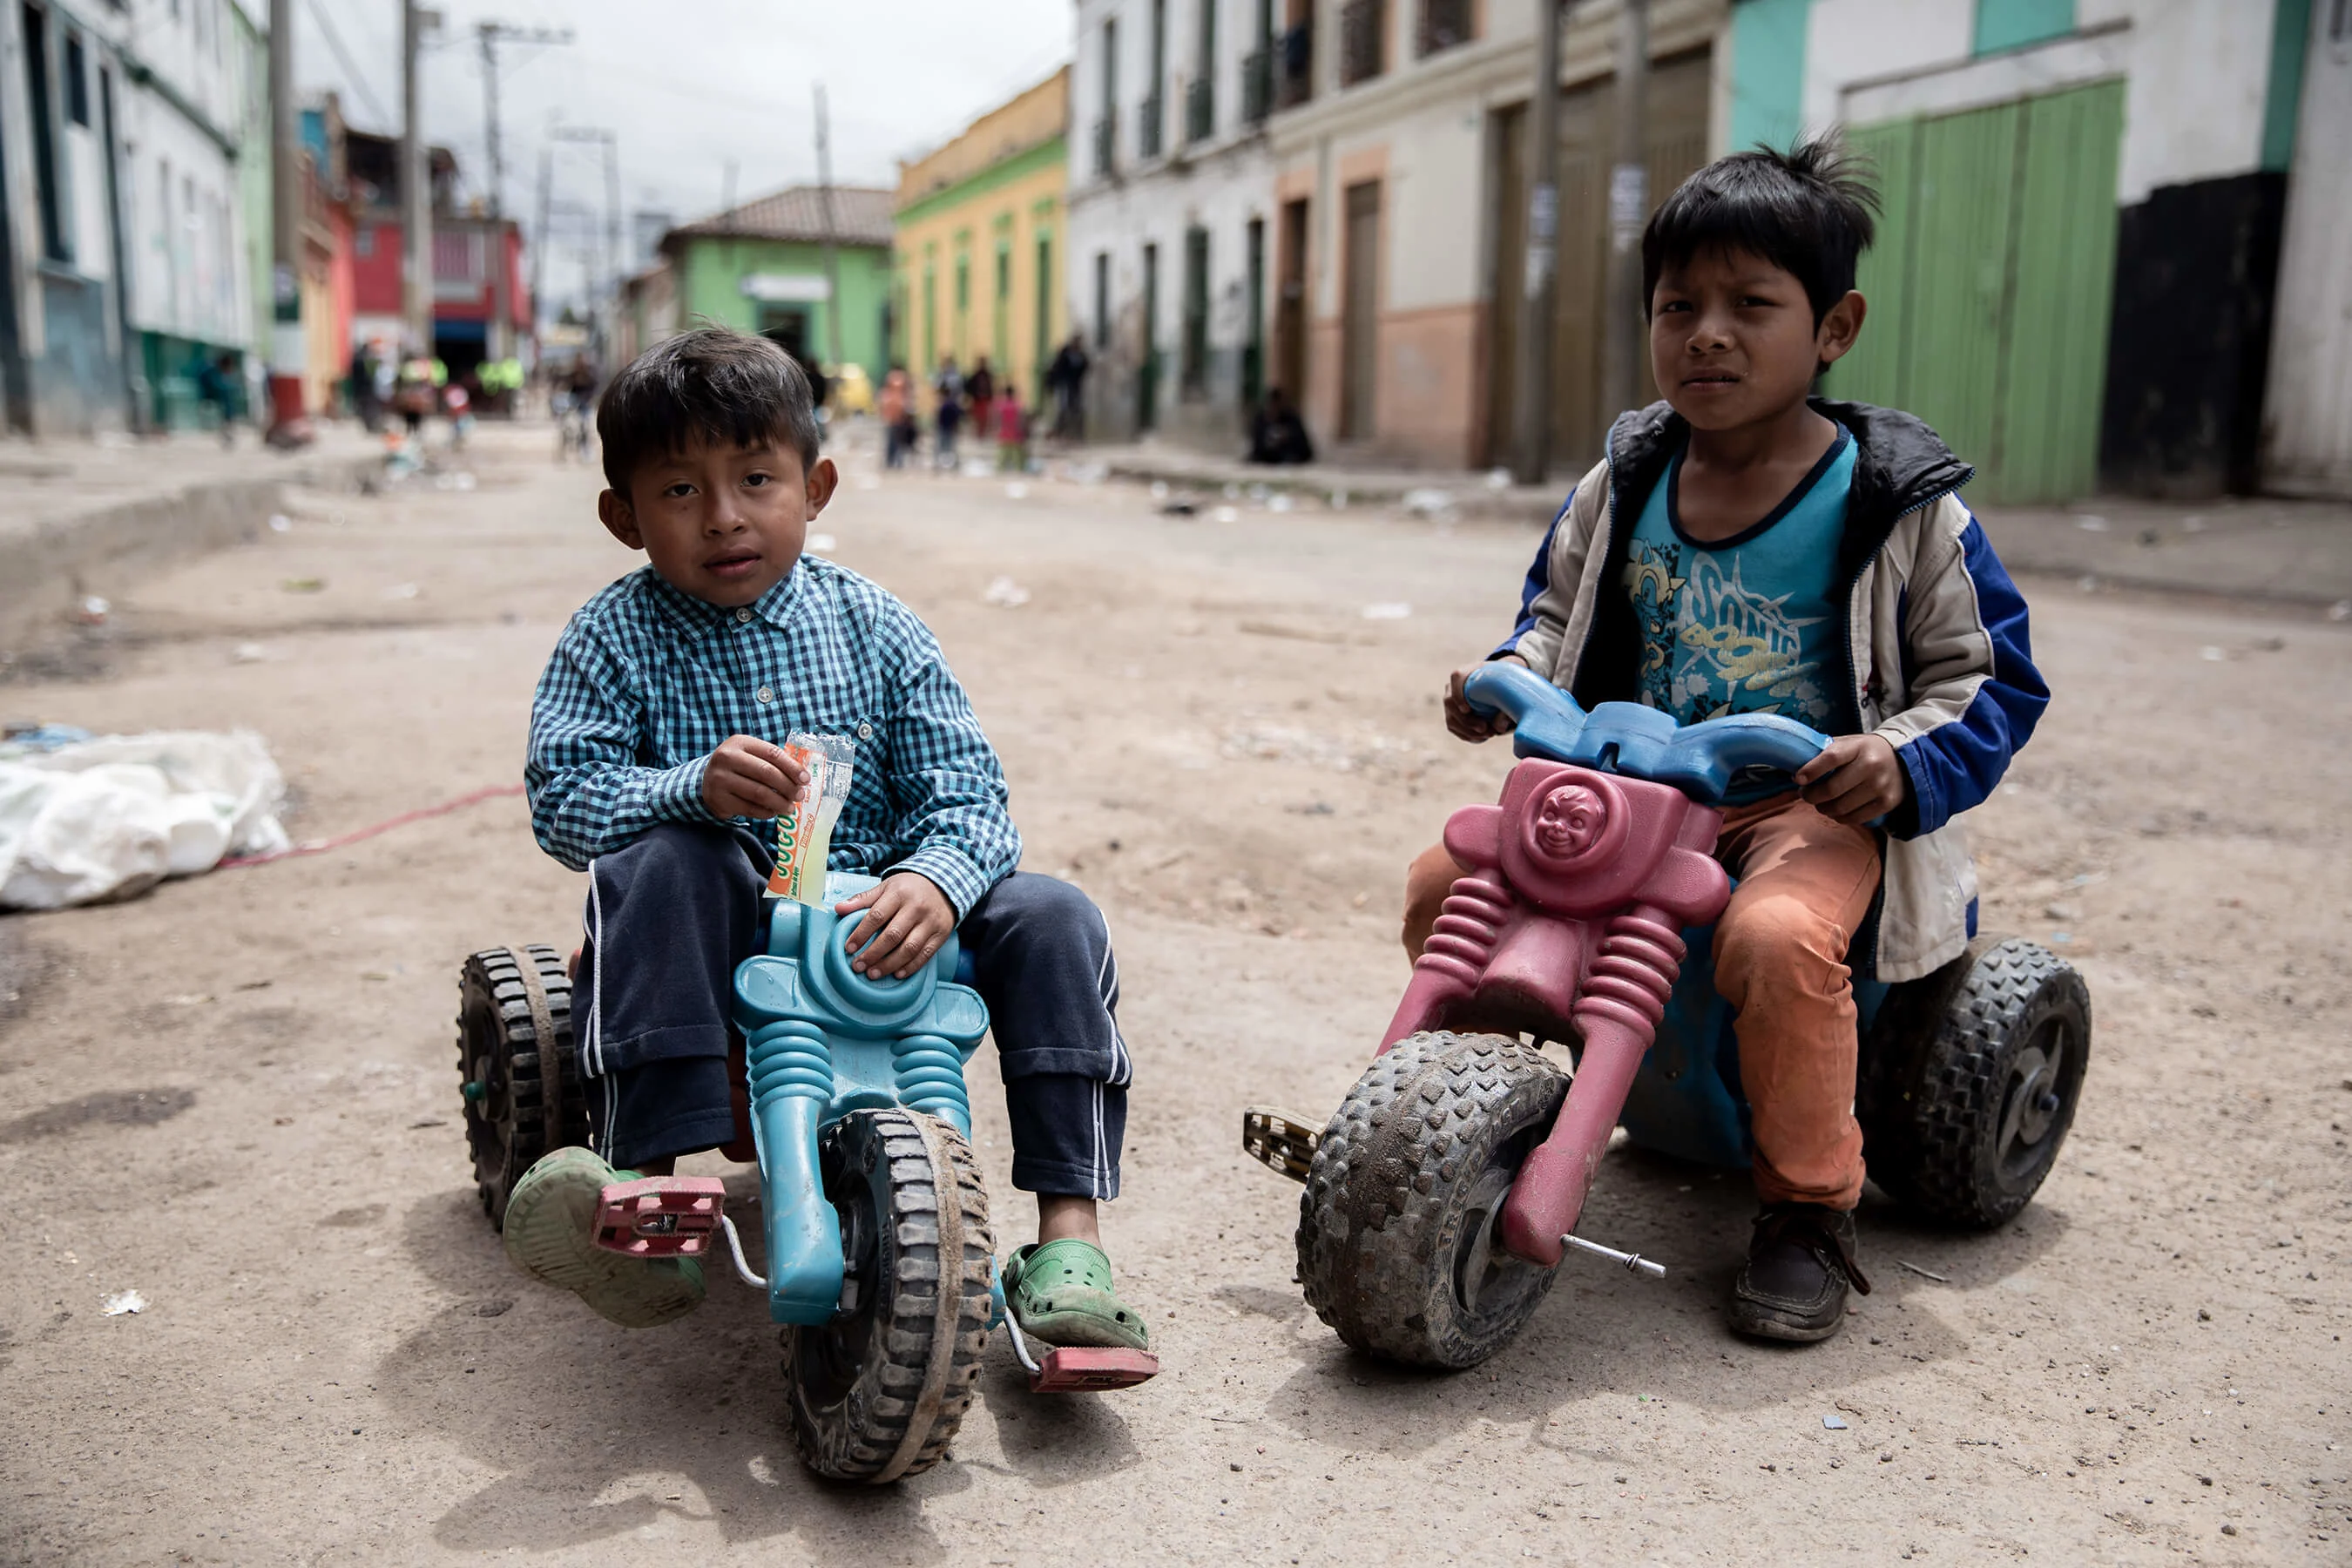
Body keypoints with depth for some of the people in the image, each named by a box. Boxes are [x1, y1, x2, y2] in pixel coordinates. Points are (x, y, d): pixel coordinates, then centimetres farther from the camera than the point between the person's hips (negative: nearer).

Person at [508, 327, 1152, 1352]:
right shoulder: (615, 639, 0)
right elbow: (561, 796, -12)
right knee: (660, 864, -33)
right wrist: (694, 787, -32)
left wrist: (935, 882, -29)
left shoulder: (873, 625, 1)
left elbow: (967, 792, -6)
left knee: (1050, 918, -18)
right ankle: (643, 1181, -34)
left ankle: (1068, 1235, -18)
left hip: (871, 936, 2)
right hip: (717, 941, -1)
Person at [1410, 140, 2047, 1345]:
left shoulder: (1897, 502, -6)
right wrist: (1509, 681, -2)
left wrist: (1904, 762, -19)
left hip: (1813, 801, -4)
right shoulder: (1622, 484, 6)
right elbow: (1556, 613, 20)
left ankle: (1809, 1211, -10)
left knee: (1778, 935, -37)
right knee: (1444, 883, -13)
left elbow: (1992, 678, 0)